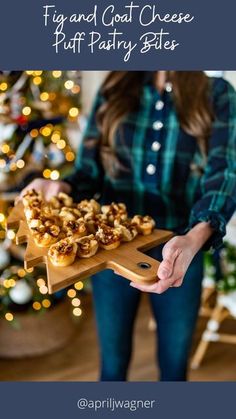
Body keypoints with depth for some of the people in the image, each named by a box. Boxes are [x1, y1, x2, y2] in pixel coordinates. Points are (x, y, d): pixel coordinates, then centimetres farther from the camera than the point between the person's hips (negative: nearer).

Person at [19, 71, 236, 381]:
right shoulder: (113, 89, 3)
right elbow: (89, 172, 3)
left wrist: (195, 238, -35)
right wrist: (61, 190, -20)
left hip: (179, 250, 0)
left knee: (175, 360, 19)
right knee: (113, 359, 17)